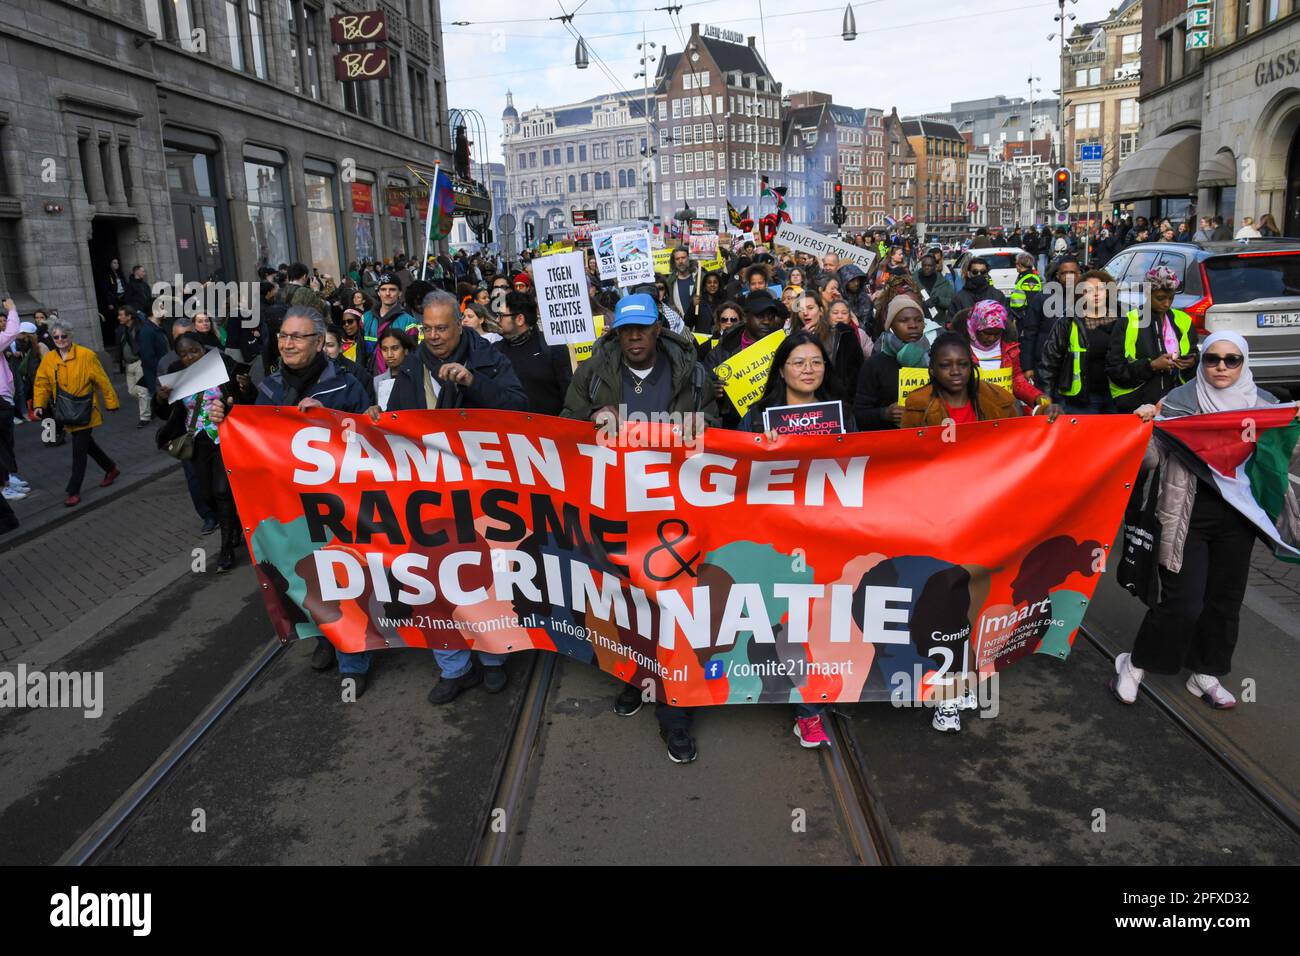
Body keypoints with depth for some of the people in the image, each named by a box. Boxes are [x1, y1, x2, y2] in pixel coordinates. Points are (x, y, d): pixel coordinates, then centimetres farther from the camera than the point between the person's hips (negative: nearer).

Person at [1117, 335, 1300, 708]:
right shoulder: (1179, 401, -7)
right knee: (1183, 601, -7)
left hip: (1238, 516, 4)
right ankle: (1135, 665, 12)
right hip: (1189, 513, -4)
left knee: (1225, 599, 11)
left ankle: (1206, 675, 28)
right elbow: (1151, 459, -8)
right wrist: (1145, 425, -26)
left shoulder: (1264, 403, 3)